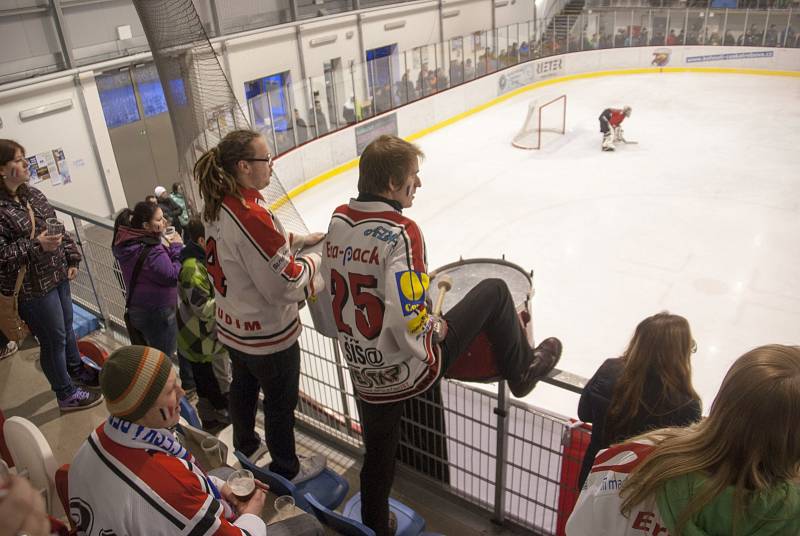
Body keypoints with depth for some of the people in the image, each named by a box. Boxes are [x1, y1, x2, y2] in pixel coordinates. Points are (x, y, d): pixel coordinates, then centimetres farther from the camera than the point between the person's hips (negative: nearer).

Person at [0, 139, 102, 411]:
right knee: (54, 338, 6)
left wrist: (71, 258, 10)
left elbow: (58, 229, 13)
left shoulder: (32, 194, 4)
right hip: (31, 287, -8)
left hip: (57, 276, 8)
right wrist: (36, 245, -28)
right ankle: (67, 394, 24)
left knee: (67, 326, 24)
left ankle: (77, 371, 47)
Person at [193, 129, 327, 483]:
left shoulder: (217, 206, -4)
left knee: (244, 386, 28)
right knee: (281, 401, 14)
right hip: (267, 333, -9)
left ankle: (246, 447, 53)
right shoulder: (250, 215, -32)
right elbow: (284, 286, -28)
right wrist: (313, 261, -11)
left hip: (232, 327, 9)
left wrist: (301, 240, 7)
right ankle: (286, 469, 36)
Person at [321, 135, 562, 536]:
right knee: (493, 291, 8)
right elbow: (409, 326, -29)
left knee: (378, 457, 28)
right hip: (410, 371, -6)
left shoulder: (338, 220, -1)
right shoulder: (399, 232, -23)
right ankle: (521, 370, 30)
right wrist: (438, 327, -7)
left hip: (364, 377, 7)